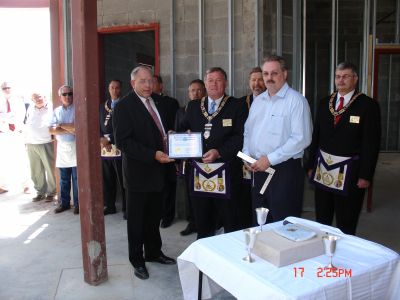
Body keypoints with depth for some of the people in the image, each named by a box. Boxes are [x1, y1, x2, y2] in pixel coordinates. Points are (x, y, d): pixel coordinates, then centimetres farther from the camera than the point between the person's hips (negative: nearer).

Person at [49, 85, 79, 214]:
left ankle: (77, 203, 11)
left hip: (75, 147, -4)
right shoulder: (56, 111, 10)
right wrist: (69, 130, -13)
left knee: (77, 178, 1)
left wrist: (61, 125, -7)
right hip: (62, 147, 4)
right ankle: (64, 202, 22)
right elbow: (52, 130, 0)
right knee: (63, 178, 10)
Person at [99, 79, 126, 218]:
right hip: (104, 149, 5)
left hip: (119, 148, -5)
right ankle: (109, 206, 23)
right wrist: (101, 139, -4)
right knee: (107, 180, 11)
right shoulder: (102, 106, 15)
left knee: (123, 180, -1)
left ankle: (126, 208, 10)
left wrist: (109, 139, -11)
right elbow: (98, 126, 14)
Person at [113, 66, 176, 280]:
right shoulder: (124, 106, -12)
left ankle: (153, 252, 36)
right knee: (137, 220, 10)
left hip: (158, 170, 6)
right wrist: (153, 155, -25)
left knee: (154, 216, 19)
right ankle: (137, 260, 27)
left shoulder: (158, 103, 10)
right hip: (138, 172, -6)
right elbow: (122, 141, -20)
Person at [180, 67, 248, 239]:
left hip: (225, 172, -4)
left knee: (230, 221, 6)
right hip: (199, 171, 4)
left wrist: (219, 152, -19)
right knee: (202, 221, 15)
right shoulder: (193, 106, 14)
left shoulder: (237, 106, 0)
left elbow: (240, 136, -9)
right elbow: (183, 130, 14)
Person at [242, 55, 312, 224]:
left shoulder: (296, 100, -9)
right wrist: (247, 156, 2)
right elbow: (248, 132, 19)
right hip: (258, 170, 7)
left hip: (285, 170, -6)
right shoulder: (258, 101, 13)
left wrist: (270, 159, -17)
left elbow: (302, 138, -18)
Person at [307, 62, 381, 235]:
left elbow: (372, 143, -8)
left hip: (349, 174, -4)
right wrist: (311, 165, 7)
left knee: (346, 226, 8)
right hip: (323, 169, 4)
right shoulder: (324, 103, 8)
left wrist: (365, 175, -11)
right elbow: (316, 136, 10)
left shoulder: (368, 105, -6)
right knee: (321, 222, 14)